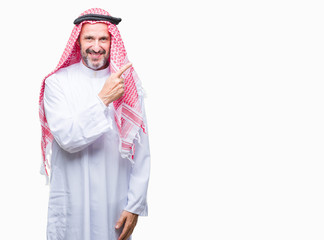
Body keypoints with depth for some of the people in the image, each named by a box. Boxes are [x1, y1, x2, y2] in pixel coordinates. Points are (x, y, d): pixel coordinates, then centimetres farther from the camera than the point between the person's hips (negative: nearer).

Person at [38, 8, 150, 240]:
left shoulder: (129, 84, 0)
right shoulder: (57, 83, -3)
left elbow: (141, 152, 0)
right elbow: (67, 138, -15)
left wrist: (135, 205, -3)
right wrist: (103, 99, -21)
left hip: (116, 202, 1)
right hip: (70, 205, -1)